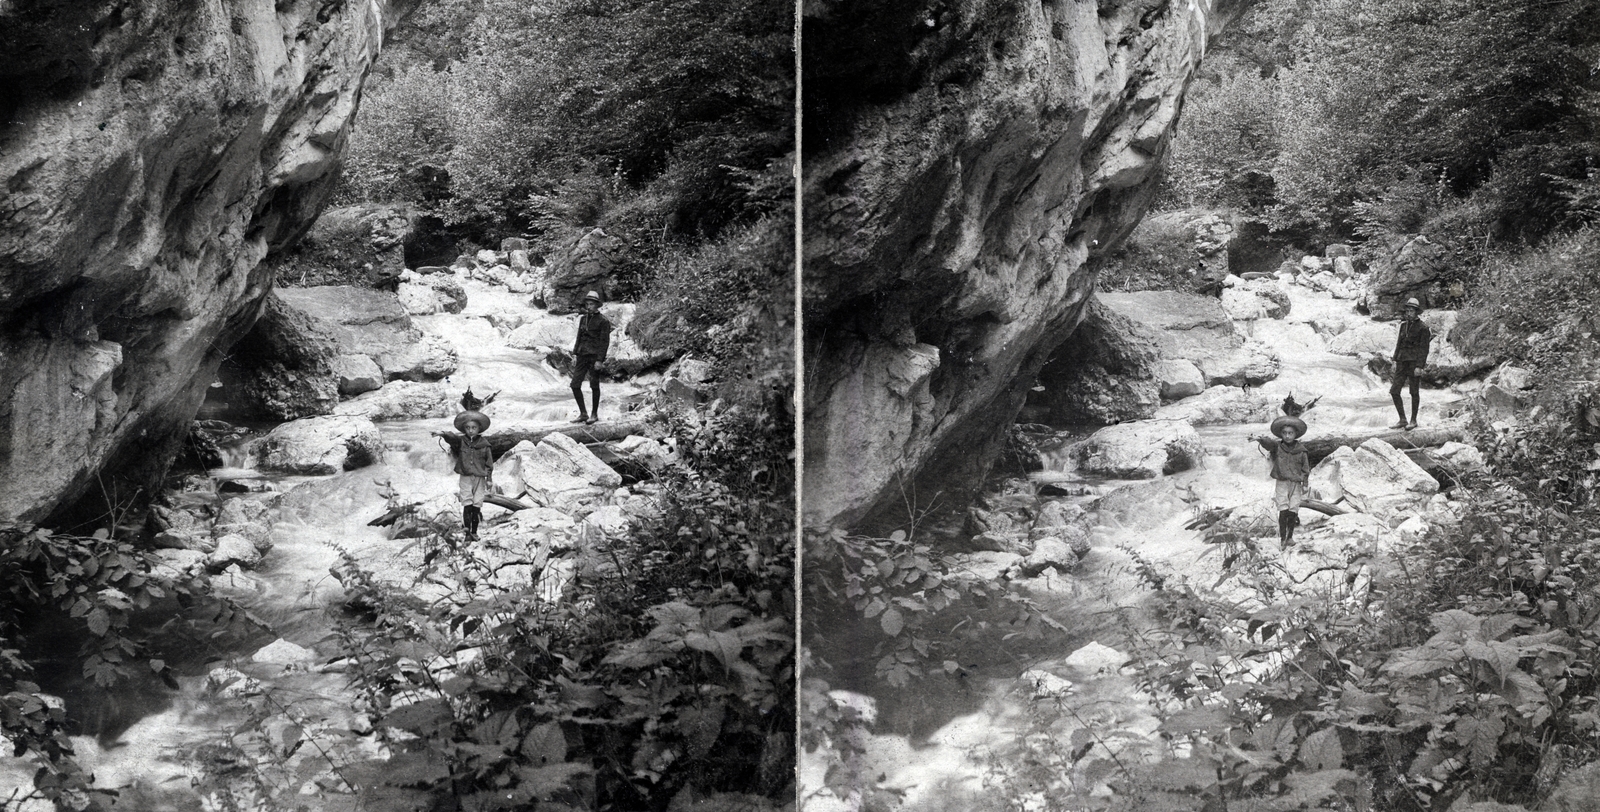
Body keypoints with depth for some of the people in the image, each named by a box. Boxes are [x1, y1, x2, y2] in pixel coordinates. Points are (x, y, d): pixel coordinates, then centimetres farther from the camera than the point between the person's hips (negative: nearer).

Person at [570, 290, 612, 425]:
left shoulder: (603, 321, -6)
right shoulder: (583, 319, 13)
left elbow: (605, 342, -9)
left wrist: (599, 360, -15)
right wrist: (575, 354, 12)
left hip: (594, 356, -6)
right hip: (582, 355, 6)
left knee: (594, 386, 1)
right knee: (575, 384, -1)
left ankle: (594, 414, 13)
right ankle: (583, 414, 8)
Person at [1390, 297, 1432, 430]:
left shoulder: (1422, 328, -7)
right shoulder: (1404, 325, 12)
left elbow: (1424, 349, -10)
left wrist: (1419, 366, -15)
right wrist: (1395, 361, 13)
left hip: (1414, 362, -6)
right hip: (1402, 362, 6)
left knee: (1414, 392, 3)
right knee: (1394, 391, 0)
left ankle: (1413, 420, 14)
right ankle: (1402, 420, 8)